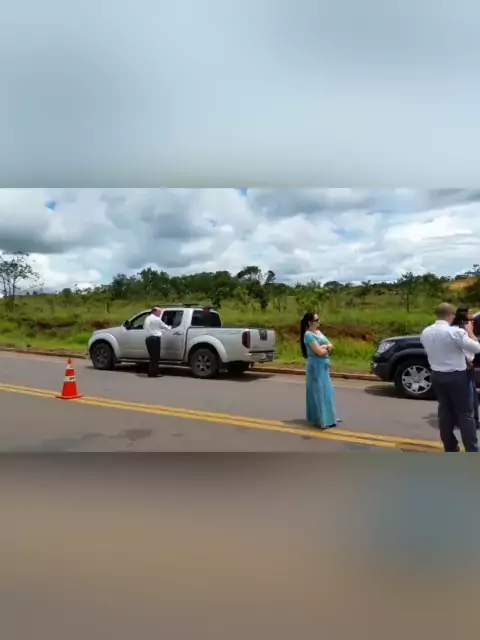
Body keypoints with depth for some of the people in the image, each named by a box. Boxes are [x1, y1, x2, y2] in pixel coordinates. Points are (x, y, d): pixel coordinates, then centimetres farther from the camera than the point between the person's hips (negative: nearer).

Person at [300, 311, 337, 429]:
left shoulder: (319, 332, 12)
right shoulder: (308, 335, -16)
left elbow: (331, 346, 11)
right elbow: (320, 352, -21)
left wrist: (324, 346, -10)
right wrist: (327, 347, -1)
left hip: (324, 365, 9)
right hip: (316, 366, -9)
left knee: (326, 391, 15)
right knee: (319, 392, -4)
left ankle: (327, 417, 26)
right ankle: (321, 420, 3)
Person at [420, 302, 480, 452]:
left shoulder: (425, 332, 0)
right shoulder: (455, 332, -18)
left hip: (437, 376, 5)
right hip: (457, 376, -5)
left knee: (445, 412, 14)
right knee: (465, 414, 5)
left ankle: (450, 448, 21)